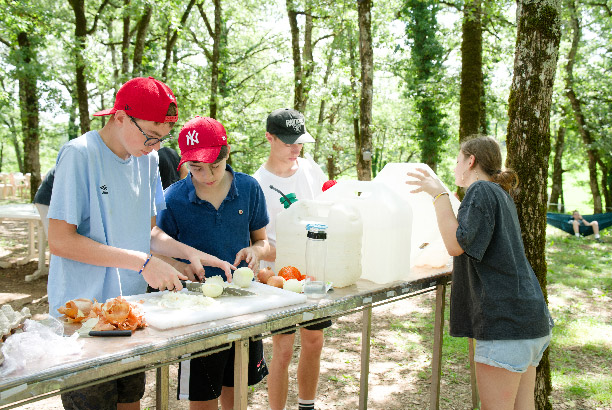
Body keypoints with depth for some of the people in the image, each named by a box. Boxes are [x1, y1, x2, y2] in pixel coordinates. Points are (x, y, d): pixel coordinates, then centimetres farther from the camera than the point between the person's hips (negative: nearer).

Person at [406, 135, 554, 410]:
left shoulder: (481, 190, -8)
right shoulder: (502, 195, 22)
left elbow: (456, 244, -18)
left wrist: (439, 194, -10)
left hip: (505, 320, -10)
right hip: (528, 318, 10)